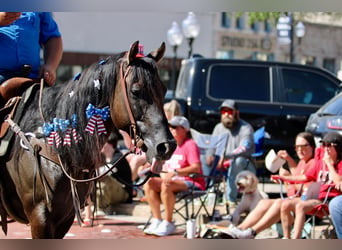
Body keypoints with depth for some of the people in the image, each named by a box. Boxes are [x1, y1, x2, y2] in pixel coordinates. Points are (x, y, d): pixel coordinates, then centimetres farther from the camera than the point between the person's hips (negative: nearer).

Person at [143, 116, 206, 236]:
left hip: (193, 183, -9)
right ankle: (156, 221, -10)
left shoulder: (190, 145, -8)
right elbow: (166, 167, 21)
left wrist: (175, 172, -30)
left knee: (166, 186, -35)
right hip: (176, 181, 9)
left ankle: (168, 224, -24)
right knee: (149, 183, -9)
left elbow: (196, 168, -22)